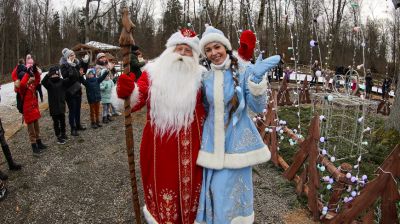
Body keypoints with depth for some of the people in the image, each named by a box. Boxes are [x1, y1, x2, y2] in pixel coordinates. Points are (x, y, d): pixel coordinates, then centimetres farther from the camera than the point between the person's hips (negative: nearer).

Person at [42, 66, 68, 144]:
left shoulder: (62, 81, -1)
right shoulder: (49, 82, -8)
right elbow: (43, 82, -28)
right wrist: (48, 75, -44)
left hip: (61, 105, 3)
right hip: (53, 106, -3)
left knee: (62, 120, 17)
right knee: (56, 122, 7)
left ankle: (63, 134, 36)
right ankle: (58, 136, 19)